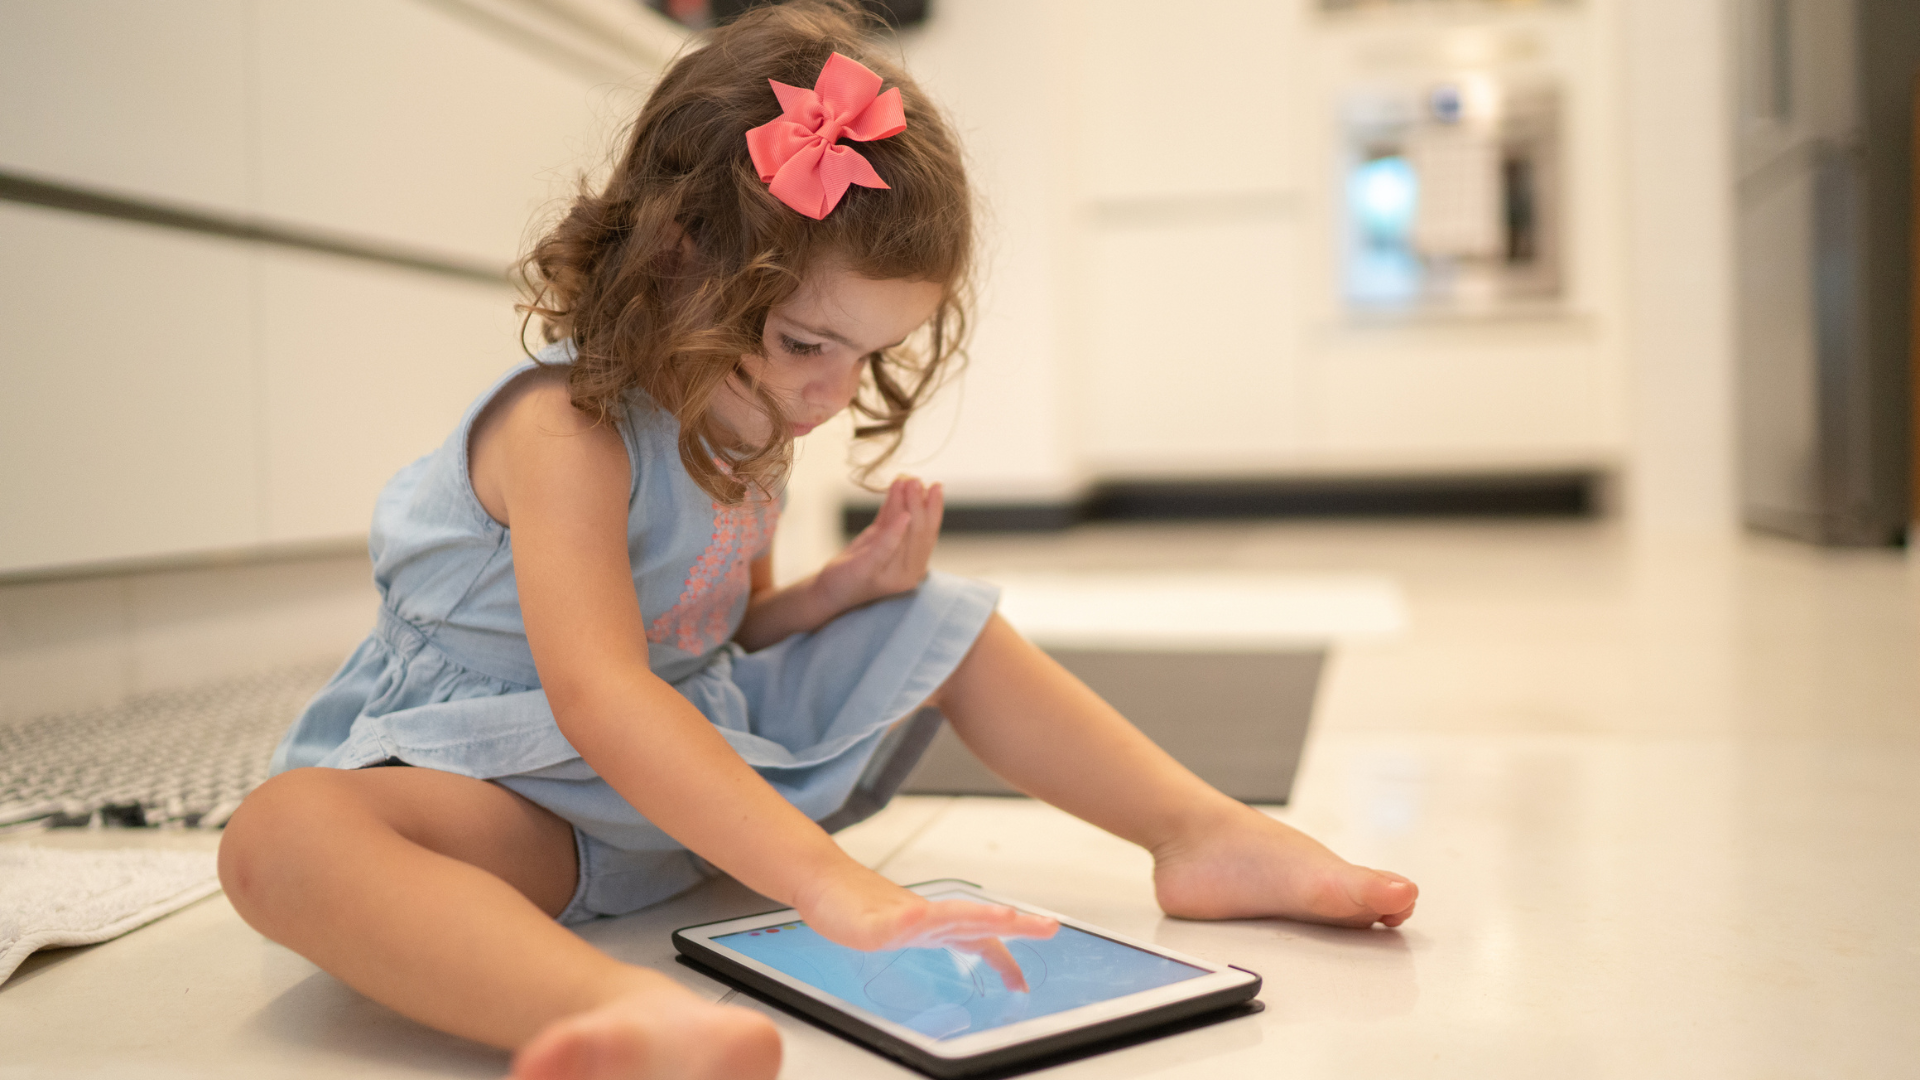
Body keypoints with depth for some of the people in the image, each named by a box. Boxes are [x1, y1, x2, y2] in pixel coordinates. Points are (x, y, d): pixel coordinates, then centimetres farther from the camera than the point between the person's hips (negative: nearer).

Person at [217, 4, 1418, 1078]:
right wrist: (837, 887, -48)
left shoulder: (744, 426, 2)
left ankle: (1208, 833, 2)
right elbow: (599, 695, -40)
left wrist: (844, 587, -6)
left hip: (702, 761, 8)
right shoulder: (566, 428, -25)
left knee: (939, 619, 4)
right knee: (286, 832, -39)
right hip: (511, 784, -7)